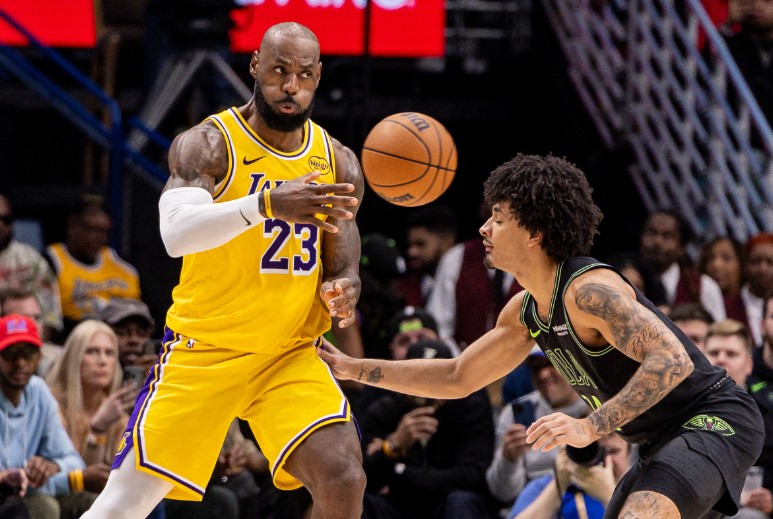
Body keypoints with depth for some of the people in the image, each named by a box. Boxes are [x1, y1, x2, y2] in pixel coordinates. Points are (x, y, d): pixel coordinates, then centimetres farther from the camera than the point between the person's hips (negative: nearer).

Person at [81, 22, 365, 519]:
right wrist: (267, 204, -46)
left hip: (290, 354, 3)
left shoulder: (338, 162, 4)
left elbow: (343, 269, 10)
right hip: (204, 348, -3)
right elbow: (177, 233, -30)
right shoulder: (208, 144, -12)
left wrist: (341, 294, -17)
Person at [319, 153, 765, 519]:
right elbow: (457, 378, 20)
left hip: (716, 419, -10)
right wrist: (354, 368, 15)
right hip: (665, 439, 10)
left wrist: (590, 427, -39)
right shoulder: (525, 312, 8)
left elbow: (672, 360, -33)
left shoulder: (588, 290, -22)